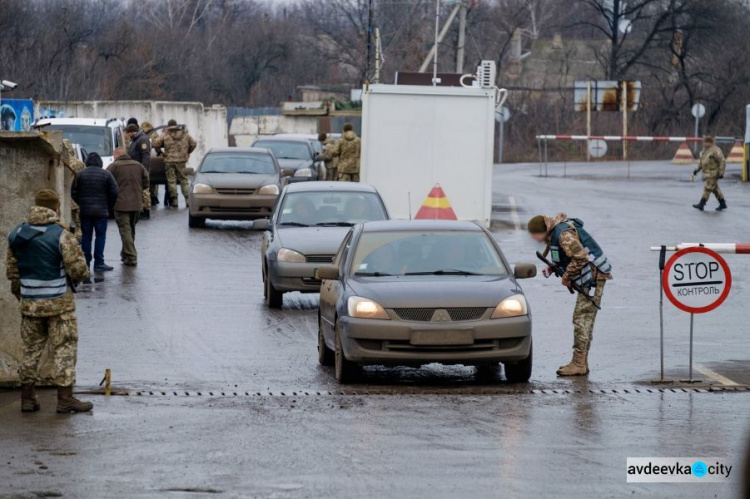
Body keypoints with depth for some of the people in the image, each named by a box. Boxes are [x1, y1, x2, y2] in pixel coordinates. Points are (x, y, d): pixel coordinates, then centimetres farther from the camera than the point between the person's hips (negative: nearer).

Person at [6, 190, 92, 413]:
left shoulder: (17, 234, 4)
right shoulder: (61, 235, -15)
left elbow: (12, 270, 10)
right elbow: (78, 269, -16)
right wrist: (80, 276, 7)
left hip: (29, 303, 5)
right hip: (59, 303, -5)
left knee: (31, 349, 14)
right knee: (64, 349, 3)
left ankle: (27, 398, 16)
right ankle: (65, 398, 2)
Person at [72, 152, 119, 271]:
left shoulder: (80, 175, 1)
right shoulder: (106, 174, -2)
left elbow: (74, 193, 2)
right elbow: (114, 192, -3)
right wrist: (109, 206, 10)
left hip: (85, 211, 2)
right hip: (101, 211, -2)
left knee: (86, 236, 7)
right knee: (101, 236, 2)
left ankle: (86, 263, 7)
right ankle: (99, 263, -1)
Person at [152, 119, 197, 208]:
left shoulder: (165, 135, 0)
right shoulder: (185, 134, 9)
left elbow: (156, 143, -9)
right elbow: (193, 144, 13)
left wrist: (159, 151, 8)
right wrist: (187, 153, 25)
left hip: (169, 160, -2)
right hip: (181, 161, 2)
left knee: (171, 180, 2)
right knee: (183, 179, 10)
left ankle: (174, 200, -1)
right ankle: (187, 199, 3)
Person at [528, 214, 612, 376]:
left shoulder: (563, 234, -20)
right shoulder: (555, 233, 13)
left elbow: (580, 258, -27)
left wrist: (567, 276, -15)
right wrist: (551, 269, 8)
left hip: (594, 276, -11)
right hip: (588, 278, 11)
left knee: (582, 318, -11)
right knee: (584, 320, 12)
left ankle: (579, 364, -11)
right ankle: (581, 363, 16)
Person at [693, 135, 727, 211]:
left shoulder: (715, 151, -16)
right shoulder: (705, 150, 11)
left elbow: (722, 161, -17)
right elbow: (701, 160, 21)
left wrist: (721, 173, -20)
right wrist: (697, 169, 12)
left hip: (713, 173, -9)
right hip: (707, 173, 9)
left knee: (708, 188, -10)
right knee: (715, 189, 12)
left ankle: (701, 205, -11)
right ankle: (723, 204, 20)